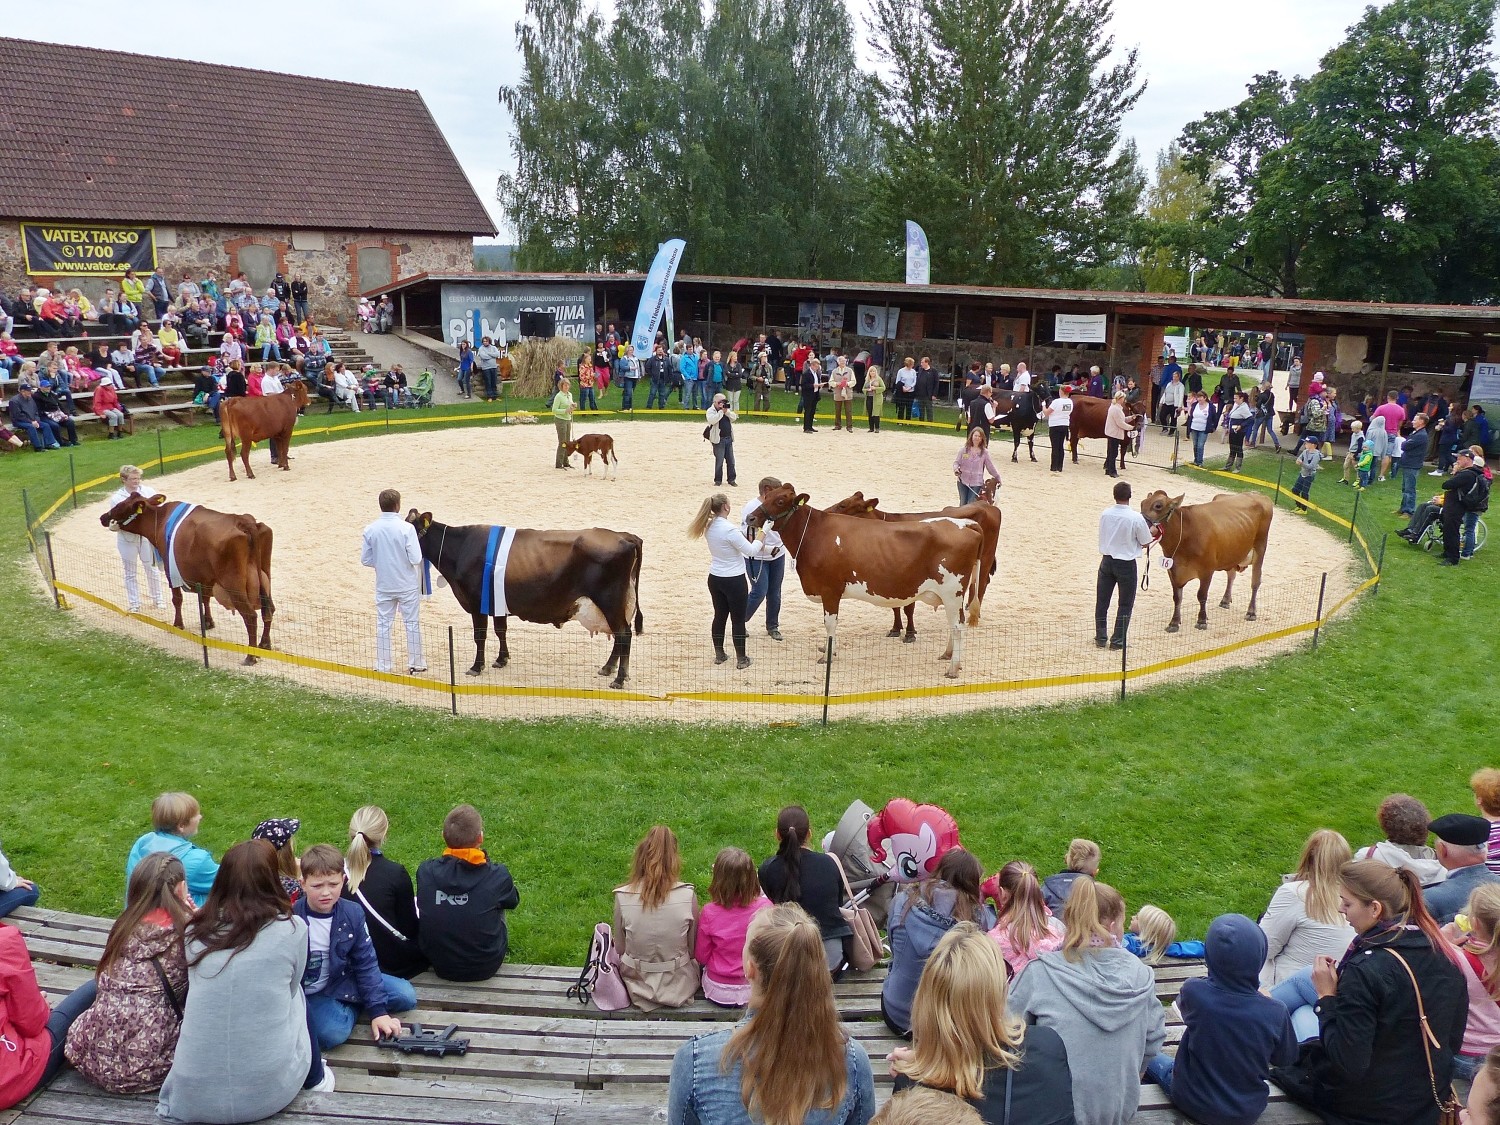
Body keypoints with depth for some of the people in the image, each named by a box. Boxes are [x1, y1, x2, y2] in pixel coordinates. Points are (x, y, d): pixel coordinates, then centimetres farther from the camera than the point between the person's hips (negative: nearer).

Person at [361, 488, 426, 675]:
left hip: (383, 585, 3)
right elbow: (416, 559, -19)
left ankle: (382, 666, 16)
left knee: (383, 624, 12)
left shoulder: (370, 529, -6)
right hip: (407, 585, -3)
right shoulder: (406, 528, -17)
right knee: (412, 623, 10)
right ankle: (415, 663, 18)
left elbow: (365, 559, -1)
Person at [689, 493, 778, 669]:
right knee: (738, 620, 6)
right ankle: (741, 659, 15)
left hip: (715, 579, 7)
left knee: (719, 616, 18)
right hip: (734, 581, -7)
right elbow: (750, 551, -18)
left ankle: (719, 654, 28)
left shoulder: (709, 527, 0)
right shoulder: (730, 529, -25)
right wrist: (760, 540, -2)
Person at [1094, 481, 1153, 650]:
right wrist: (1151, 533, 15)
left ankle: (1100, 638, 20)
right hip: (1126, 564, -3)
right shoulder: (1136, 518, -17)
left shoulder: (1104, 514, -5)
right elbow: (1145, 543, -8)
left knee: (1102, 601, 14)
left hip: (1106, 561, 4)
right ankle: (1117, 640, 11)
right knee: (1125, 604, 10)